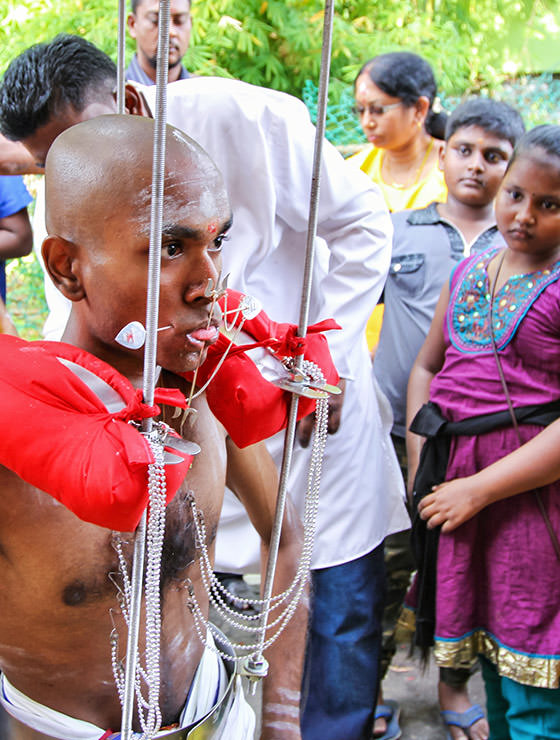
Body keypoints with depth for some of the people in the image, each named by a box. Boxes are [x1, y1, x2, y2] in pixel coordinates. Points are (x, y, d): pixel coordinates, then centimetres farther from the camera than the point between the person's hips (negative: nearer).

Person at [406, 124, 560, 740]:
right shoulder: (469, 272, 11)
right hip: (456, 481, 6)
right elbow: (426, 367, 18)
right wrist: (421, 467, 6)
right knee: (491, 669, 20)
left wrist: (480, 487, -16)